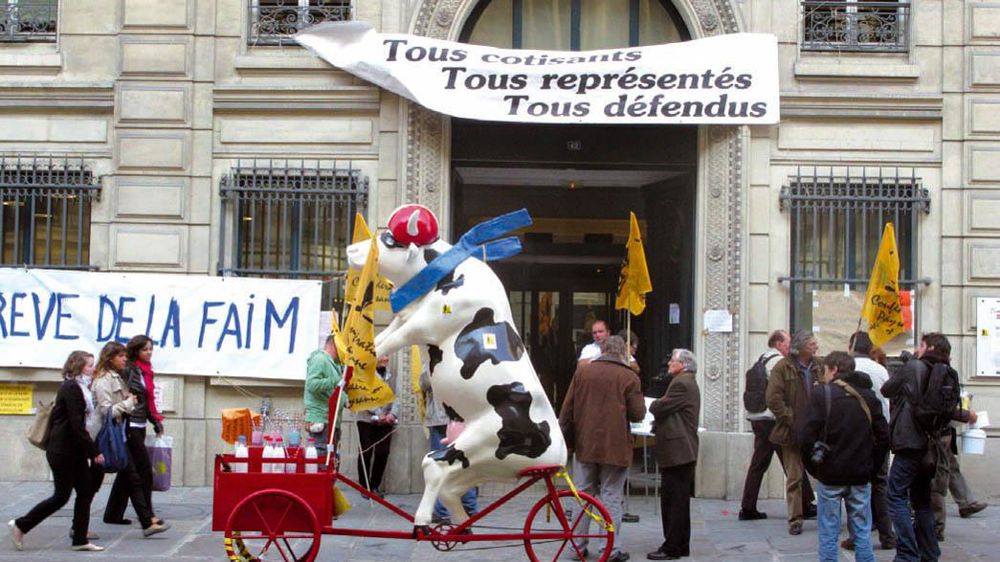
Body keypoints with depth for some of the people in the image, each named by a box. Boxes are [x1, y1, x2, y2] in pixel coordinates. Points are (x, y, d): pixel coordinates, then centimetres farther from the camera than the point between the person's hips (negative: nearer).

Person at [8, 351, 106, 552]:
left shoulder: (72, 386, 13)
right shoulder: (72, 388, -17)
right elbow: (77, 424, -22)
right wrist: (94, 452, -20)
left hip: (74, 451, 10)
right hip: (64, 451, -10)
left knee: (86, 492, 6)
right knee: (61, 496, -1)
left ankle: (80, 540, 10)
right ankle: (20, 525, 12)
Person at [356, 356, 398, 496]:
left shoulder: (390, 375, 11)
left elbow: (395, 396, 5)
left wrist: (392, 413, -11)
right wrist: (377, 414, -17)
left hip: (385, 421, 4)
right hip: (367, 419, -4)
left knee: (382, 453, 2)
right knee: (366, 453, 0)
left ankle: (375, 486, 15)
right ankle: (364, 486, 10)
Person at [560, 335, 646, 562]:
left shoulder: (582, 371, 3)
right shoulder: (629, 377, -6)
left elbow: (567, 409, 5)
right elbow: (638, 414, -5)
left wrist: (565, 439, 14)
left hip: (585, 444, 3)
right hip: (615, 447, -3)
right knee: (612, 496, 3)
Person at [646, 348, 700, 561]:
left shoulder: (681, 384, -15)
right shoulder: (687, 383, 20)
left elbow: (660, 408, -17)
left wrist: (653, 405, 3)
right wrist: (658, 423, 7)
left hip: (678, 451, -11)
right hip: (682, 450, 11)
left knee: (674, 501, -8)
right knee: (678, 500, 14)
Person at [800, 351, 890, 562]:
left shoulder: (821, 394, -7)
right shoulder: (868, 396, 7)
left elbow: (807, 436, -13)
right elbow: (884, 436, 4)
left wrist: (813, 467, -1)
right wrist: (872, 467, 10)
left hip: (830, 475, -4)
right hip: (861, 476, 4)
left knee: (828, 533, 4)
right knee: (862, 532, 10)